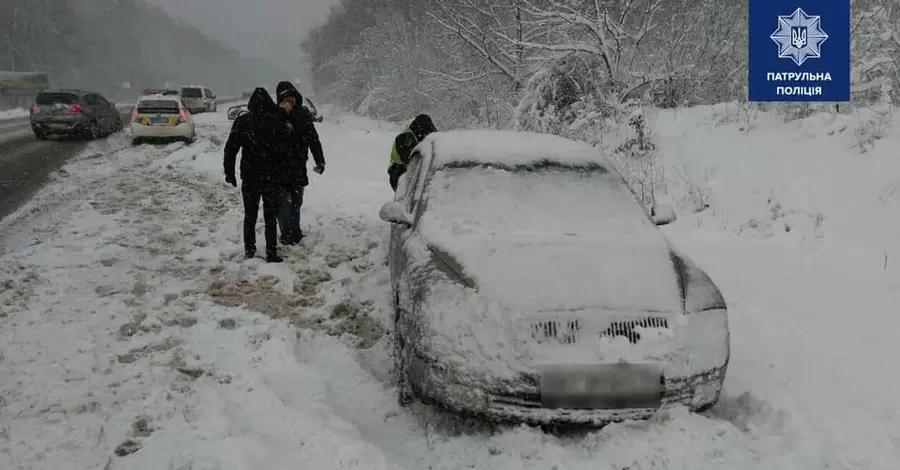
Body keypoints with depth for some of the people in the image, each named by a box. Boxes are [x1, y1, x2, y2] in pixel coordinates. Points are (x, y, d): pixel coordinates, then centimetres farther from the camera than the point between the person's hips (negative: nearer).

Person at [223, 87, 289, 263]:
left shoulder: (241, 122, -5)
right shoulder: (277, 122, -9)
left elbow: (230, 149, -2)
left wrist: (229, 172, 6)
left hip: (249, 177, 1)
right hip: (272, 177, -1)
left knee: (250, 215, 15)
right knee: (270, 217, 6)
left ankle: (249, 250, 21)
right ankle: (271, 253, 5)